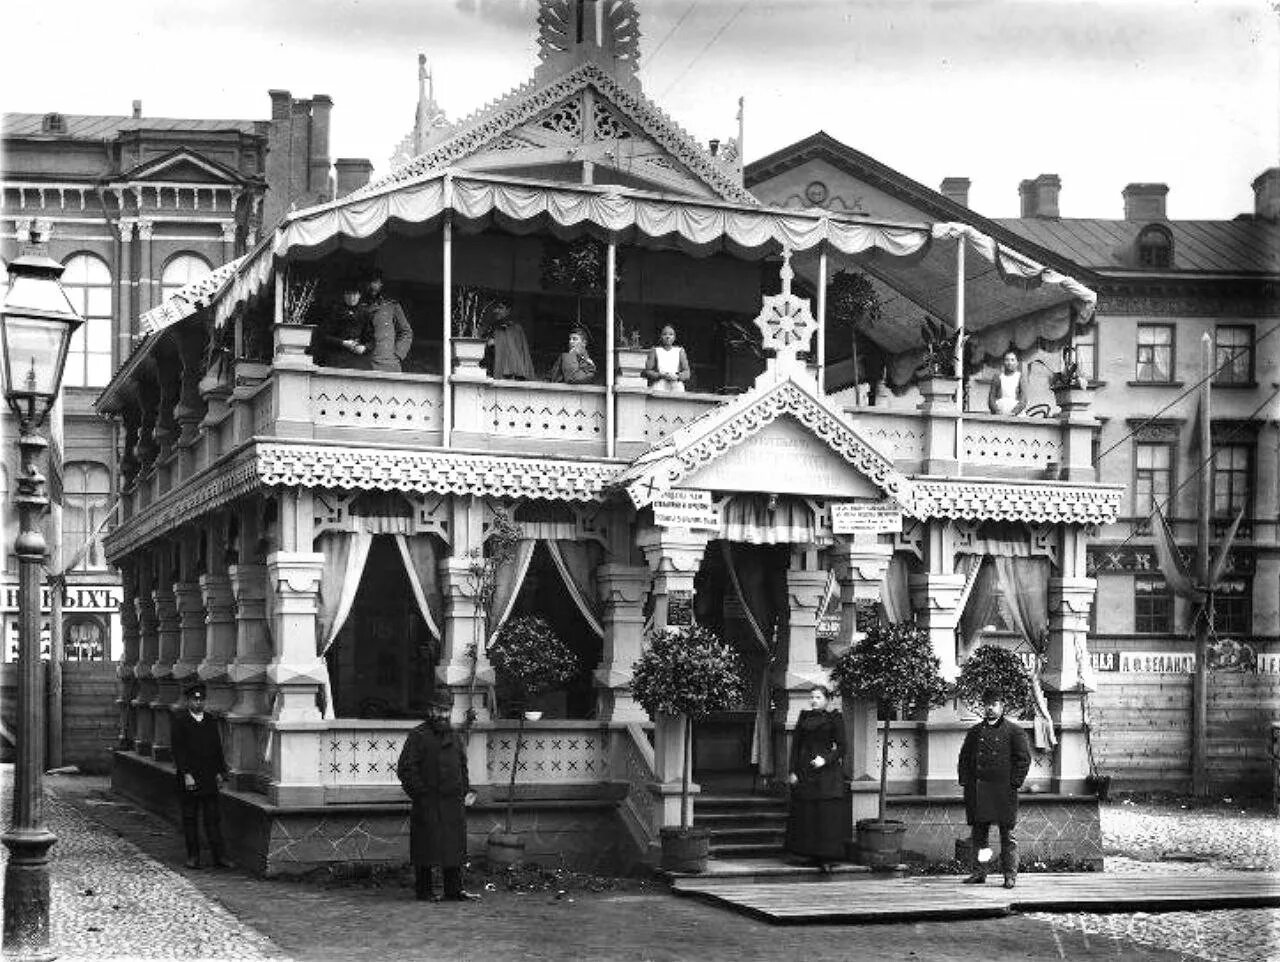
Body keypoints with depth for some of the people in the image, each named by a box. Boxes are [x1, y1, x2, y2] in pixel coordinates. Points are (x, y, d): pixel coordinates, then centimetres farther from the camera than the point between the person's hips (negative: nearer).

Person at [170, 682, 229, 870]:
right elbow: (178, 750, -8)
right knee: (190, 818, 4)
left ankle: (218, 855, 1)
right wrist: (186, 774, -14)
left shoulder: (211, 720, 11)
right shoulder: (180, 721, -2)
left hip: (210, 778, 3)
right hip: (188, 777, -3)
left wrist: (220, 772, 7)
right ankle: (193, 856, 10)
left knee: (213, 817, 1)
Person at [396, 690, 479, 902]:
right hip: (427, 804, -6)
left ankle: (455, 889, 15)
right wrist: (421, 793, -11)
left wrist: (466, 791, 11)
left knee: (455, 847, 8)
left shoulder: (455, 738, 15)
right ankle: (424, 890, 9)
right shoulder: (418, 736, -4)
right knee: (425, 848, 0)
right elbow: (405, 770, -7)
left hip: (454, 803, 6)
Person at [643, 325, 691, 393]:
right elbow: (647, 372, 3)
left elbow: (686, 373, 7)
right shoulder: (654, 351, 8)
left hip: (677, 389, 1)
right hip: (658, 389, -1)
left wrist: (677, 377, -13)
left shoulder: (680, 351, 11)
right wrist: (661, 376, -12)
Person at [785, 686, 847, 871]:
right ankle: (812, 855, 9)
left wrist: (826, 759, -17)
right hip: (805, 770, 3)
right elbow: (795, 744, 9)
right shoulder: (804, 717, 11)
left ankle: (826, 857, -6)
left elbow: (841, 746, -2)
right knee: (805, 813, 2)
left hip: (827, 770, -3)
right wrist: (793, 771, 2)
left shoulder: (834, 718, 2)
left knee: (828, 813, -7)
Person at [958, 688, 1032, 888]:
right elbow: (964, 757, 19)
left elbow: (1024, 758, 0)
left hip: (1003, 789, -4)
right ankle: (979, 872, 13)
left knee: (1007, 834, -3)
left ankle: (1010, 875, 0)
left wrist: (1014, 782, -8)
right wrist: (965, 781, 6)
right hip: (977, 791, 4)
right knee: (979, 832, 6)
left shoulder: (1014, 731, 4)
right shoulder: (975, 732, 17)